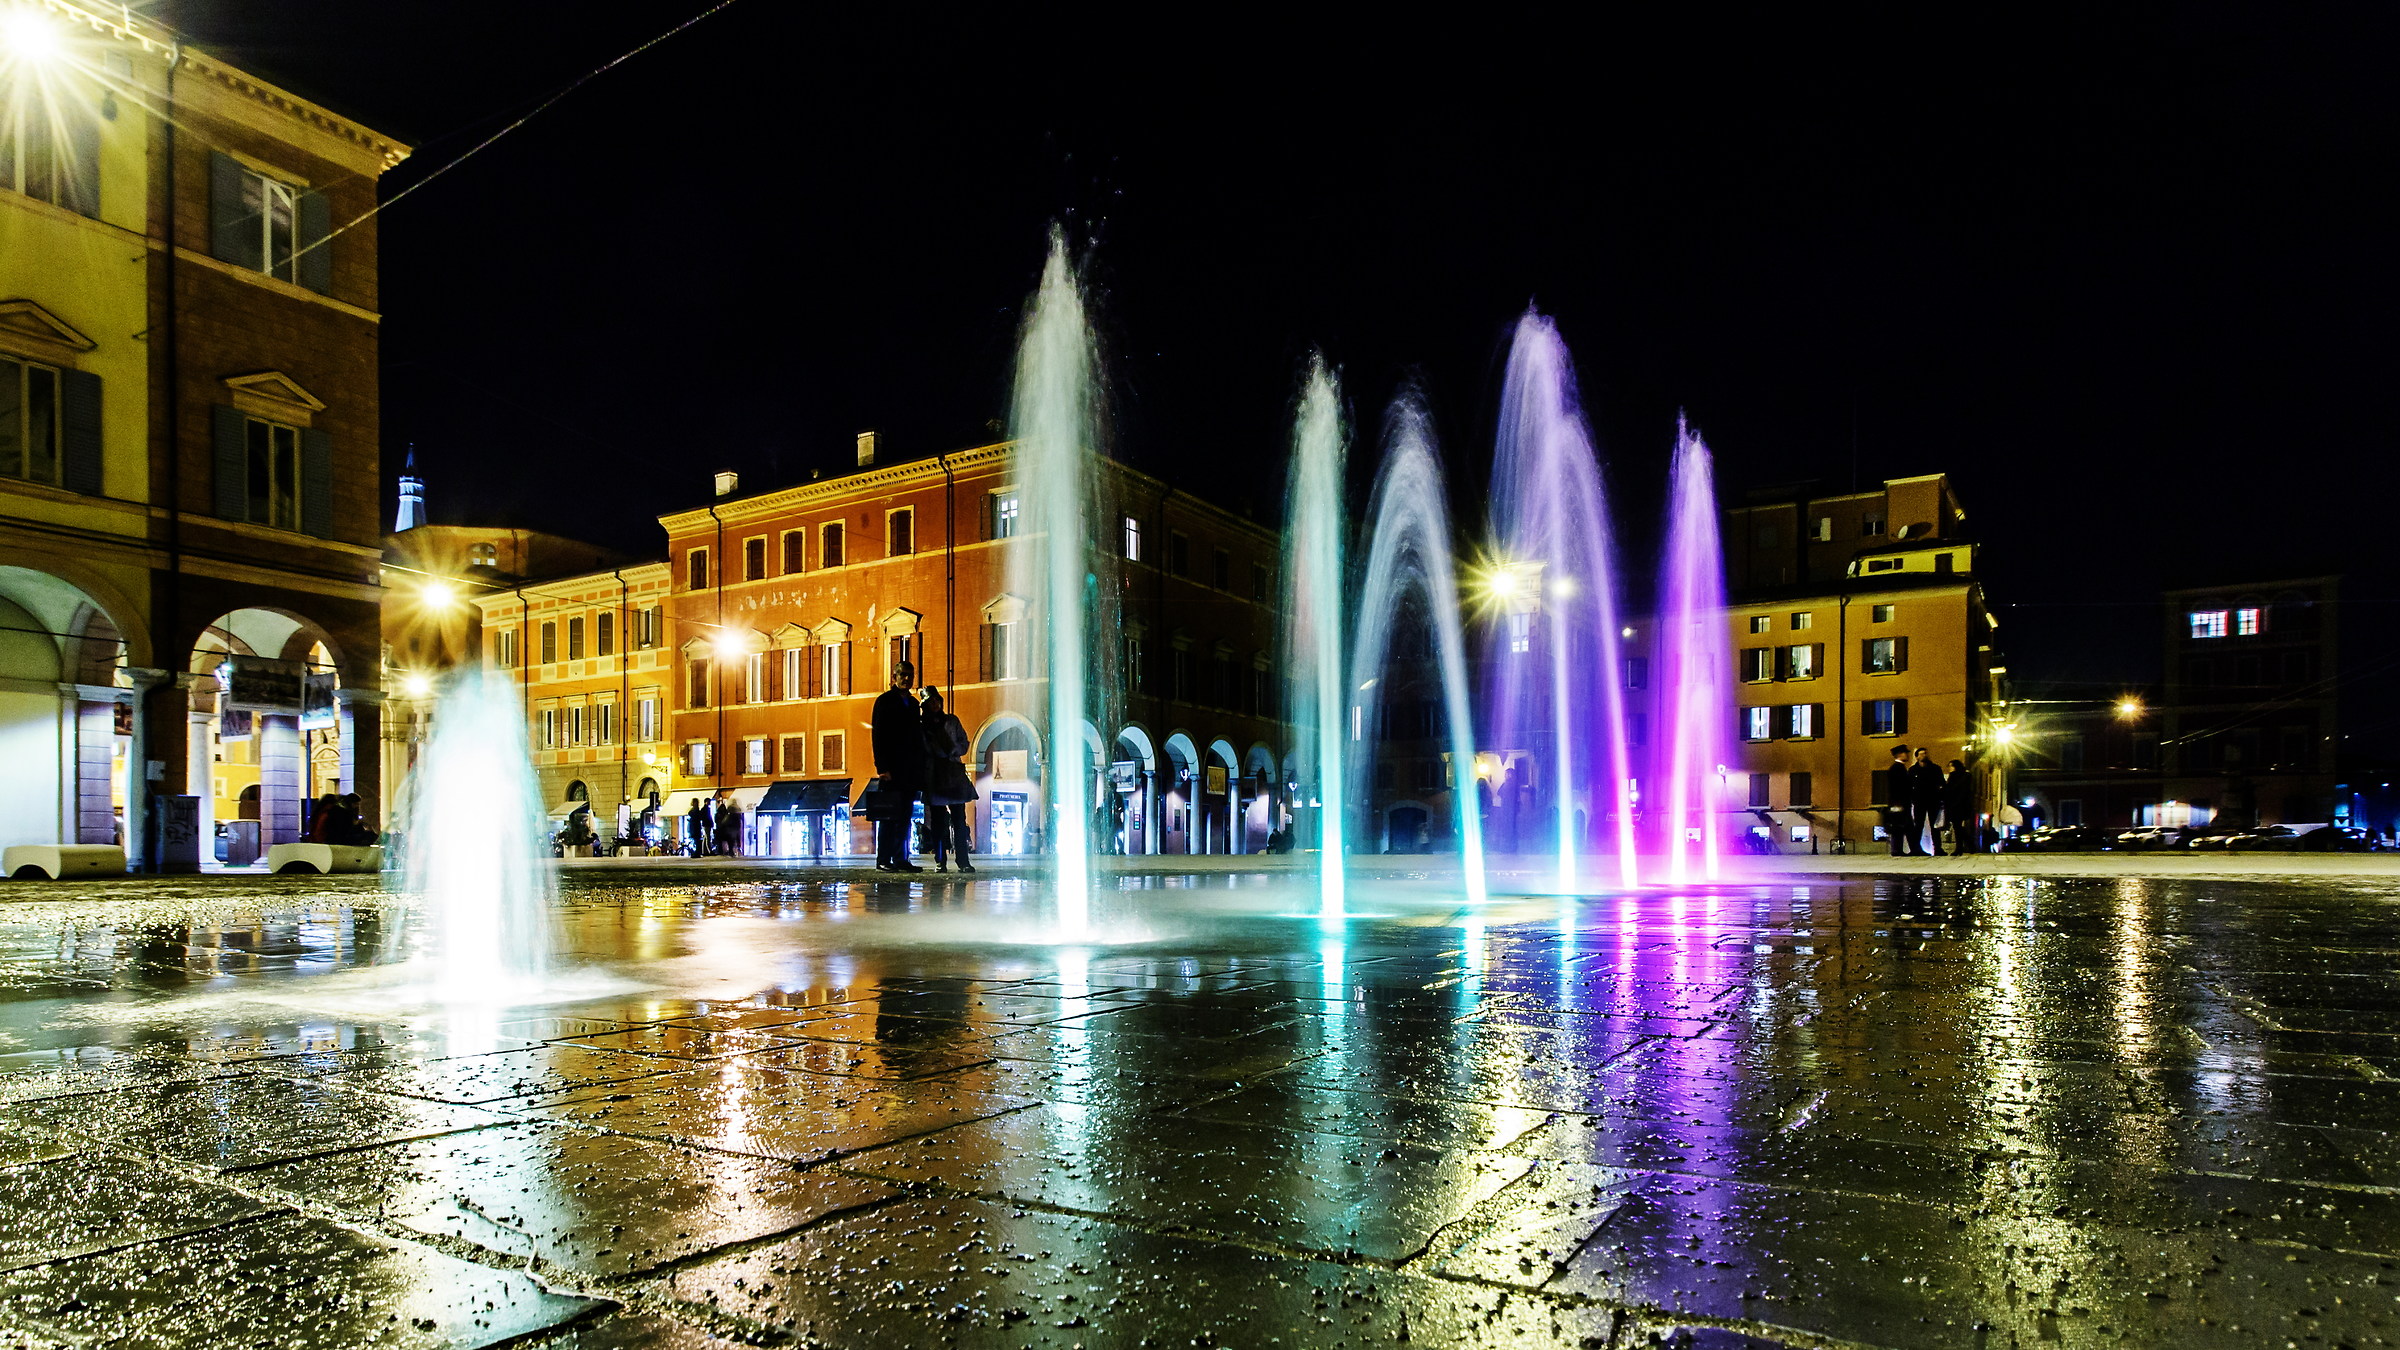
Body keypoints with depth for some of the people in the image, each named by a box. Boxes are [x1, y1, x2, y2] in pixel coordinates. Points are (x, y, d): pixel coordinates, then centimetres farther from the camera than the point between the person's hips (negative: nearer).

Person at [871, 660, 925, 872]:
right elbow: (878, 735, -8)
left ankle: (901, 859, 9)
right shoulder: (885, 701, -1)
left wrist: (919, 766, 11)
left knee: (904, 816, 6)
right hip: (892, 769, -6)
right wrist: (882, 767, -16)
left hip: (909, 769, 7)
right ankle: (883, 860, -3)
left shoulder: (913, 703, 19)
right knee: (889, 815, -6)